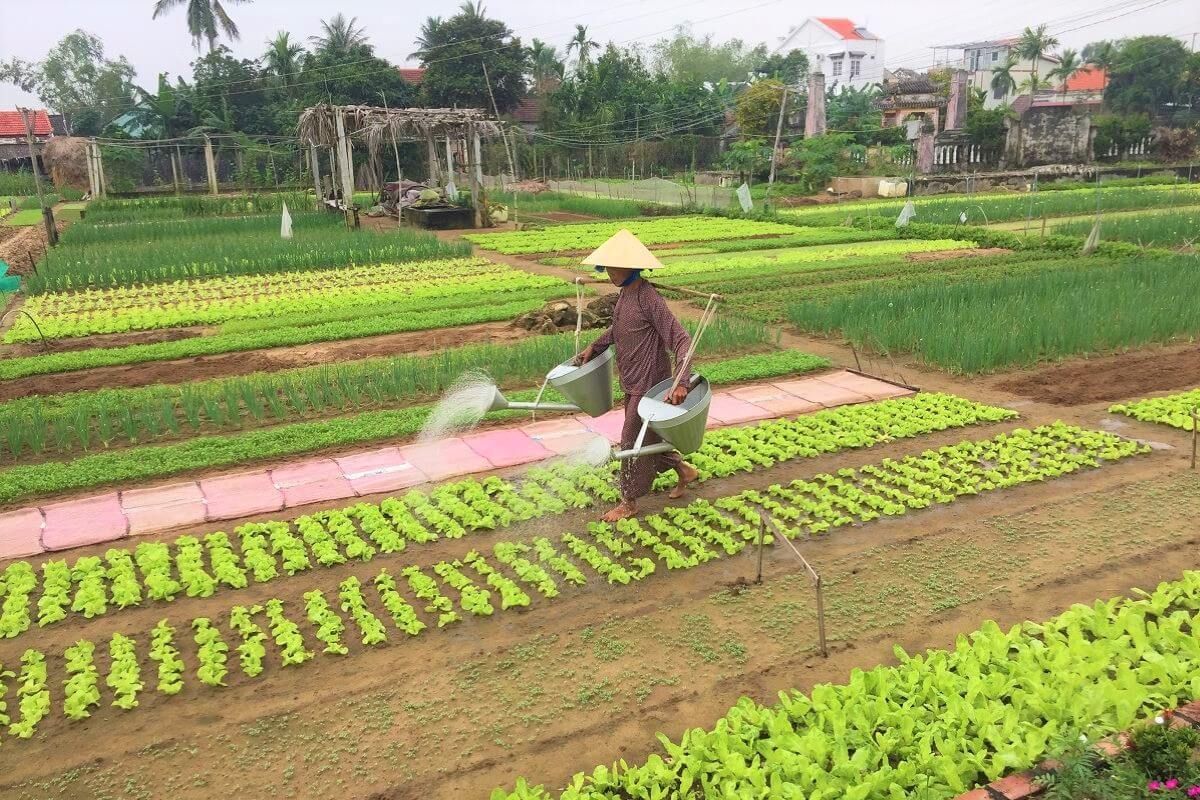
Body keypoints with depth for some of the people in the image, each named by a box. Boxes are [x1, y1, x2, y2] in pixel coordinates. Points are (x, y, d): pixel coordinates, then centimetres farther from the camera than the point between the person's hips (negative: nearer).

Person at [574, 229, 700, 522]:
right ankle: (684, 470, 39)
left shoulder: (649, 300, -25)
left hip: (649, 384, -9)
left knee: (632, 441, 2)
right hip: (632, 383, 9)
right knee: (647, 436, 20)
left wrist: (681, 383, -37)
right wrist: (594, 347, 18)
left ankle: (629, 502, 19)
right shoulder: (624, 294, 3)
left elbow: (682, 340, -27)